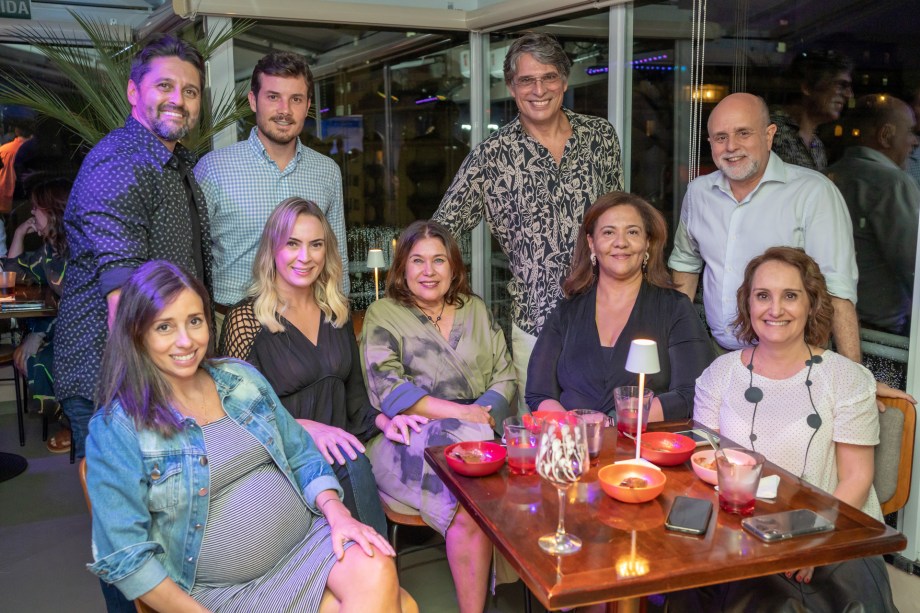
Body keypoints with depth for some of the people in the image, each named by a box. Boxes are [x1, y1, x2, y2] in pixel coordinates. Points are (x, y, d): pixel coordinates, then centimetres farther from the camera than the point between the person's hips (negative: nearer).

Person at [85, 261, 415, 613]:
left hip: (306, 542, 5)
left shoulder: (242, 378, 7)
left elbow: (302, 456, 11)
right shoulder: (118, 427, -8)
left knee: (377, 572, -27)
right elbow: (125, 556, -8)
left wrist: (337, 513, -7)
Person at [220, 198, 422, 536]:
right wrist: (306, 428, -22)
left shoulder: (337, 313, 13)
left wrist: (383, 421, -3)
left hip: (337, 447, 4)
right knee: (351, 462, -33)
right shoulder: (246, 319, -3)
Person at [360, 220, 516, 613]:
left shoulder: (475, 310, 18)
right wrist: (460, 412, -14)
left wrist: (485, 414, -8)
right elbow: (386, 389, -6)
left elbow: (504, 376, 14)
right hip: (410, 440, -3)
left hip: (479, 432, 3)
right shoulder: (382, 315, 6)